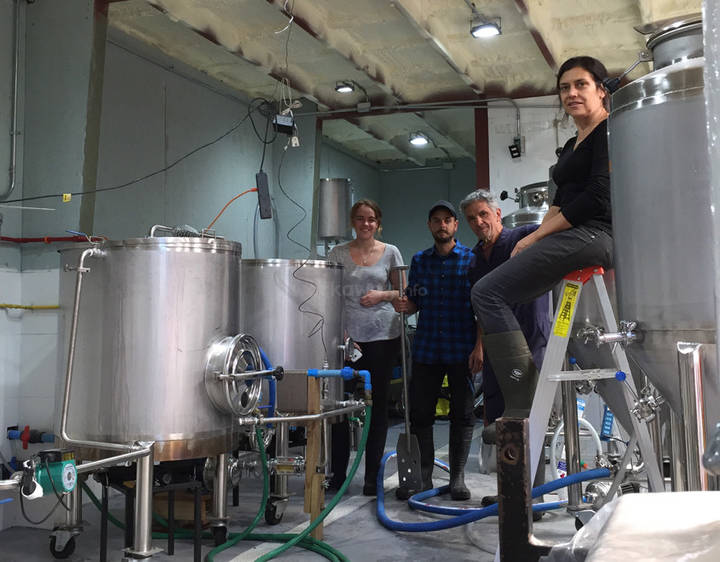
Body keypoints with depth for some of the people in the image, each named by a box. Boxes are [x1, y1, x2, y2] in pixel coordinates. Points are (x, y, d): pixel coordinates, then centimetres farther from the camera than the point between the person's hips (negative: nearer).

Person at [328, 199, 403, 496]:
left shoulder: (390, 252, 8)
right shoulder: (338, 253, 7)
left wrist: (382, 295, -9)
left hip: (383, 335, 0)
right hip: (347, 336, 0)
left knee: (379, 404, 4)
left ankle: (372, 476, 14)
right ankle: (338, 473, 14)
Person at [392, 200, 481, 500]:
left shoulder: (471, 259, 1)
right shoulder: (419, 260, 11)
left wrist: (480, 346, -9)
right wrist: (404, 305, -9)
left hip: (461, 350, -3)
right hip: (426, 348, 3)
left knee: (462, 414, 4)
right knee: (420, 413, 3)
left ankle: (457, 477, 16)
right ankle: (423, 477, 14)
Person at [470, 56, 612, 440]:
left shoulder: (610, 131, -4)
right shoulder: (571, 146, 25)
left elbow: (599, 196, -16)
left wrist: (536, 236, -14)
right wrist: (537, 237, 0)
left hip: (593, 235, -10)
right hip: (574, 240, 10)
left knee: (488, 292, -19)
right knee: (492, 294, 10)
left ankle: (522, 408, -21)